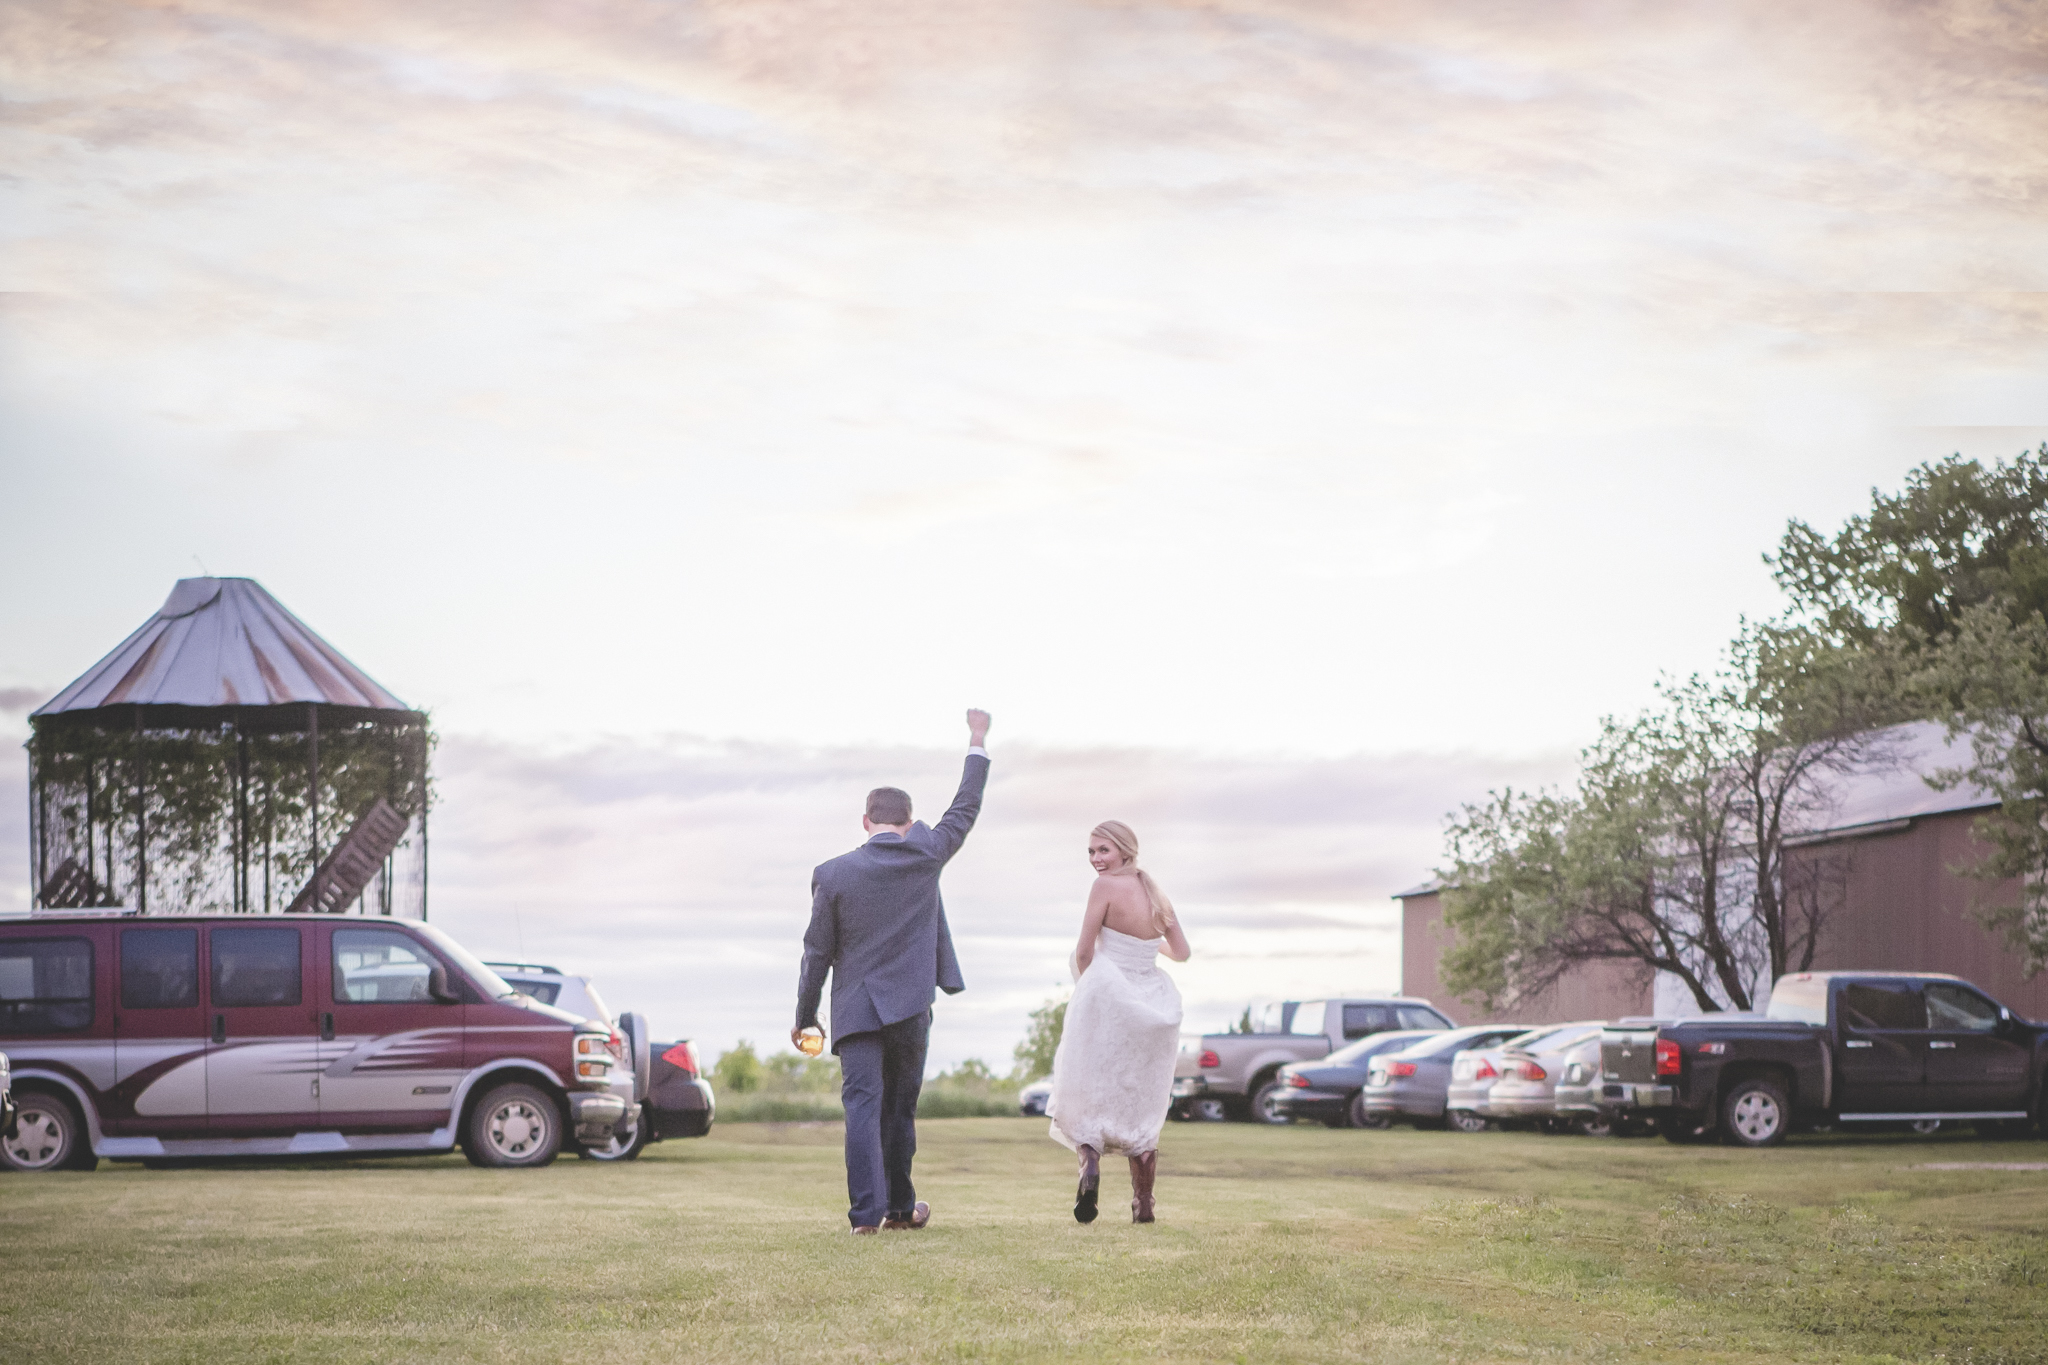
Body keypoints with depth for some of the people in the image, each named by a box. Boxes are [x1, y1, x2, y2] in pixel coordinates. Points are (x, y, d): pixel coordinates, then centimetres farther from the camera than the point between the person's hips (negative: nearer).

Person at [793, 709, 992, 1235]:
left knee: (863, 1107, -6)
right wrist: (977, 742, 23)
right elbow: (966, 808, 12)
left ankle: (867, 1210, -16)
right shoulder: (925, 856, -3)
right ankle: (899, 1206, 22)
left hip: (856, 1011, -1)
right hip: (910, 1007, 1)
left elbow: (817, 954, 0)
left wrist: (804, 1018, 10)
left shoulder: (833, 875, -5)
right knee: (900, 1109, 13)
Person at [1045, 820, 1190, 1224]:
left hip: (1107, 996, -6)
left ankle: (1089, 1160, -21)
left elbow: (1084, 952, -11)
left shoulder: (1106, 886, -9)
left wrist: (1086, 986, 8)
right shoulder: (1156, 893, 8)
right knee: (1141, 1105, 14)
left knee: (1088, 1095, 7)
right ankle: (1143, 1204, 10)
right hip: (1154, 1003, 6)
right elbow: (1181, 952, 14)